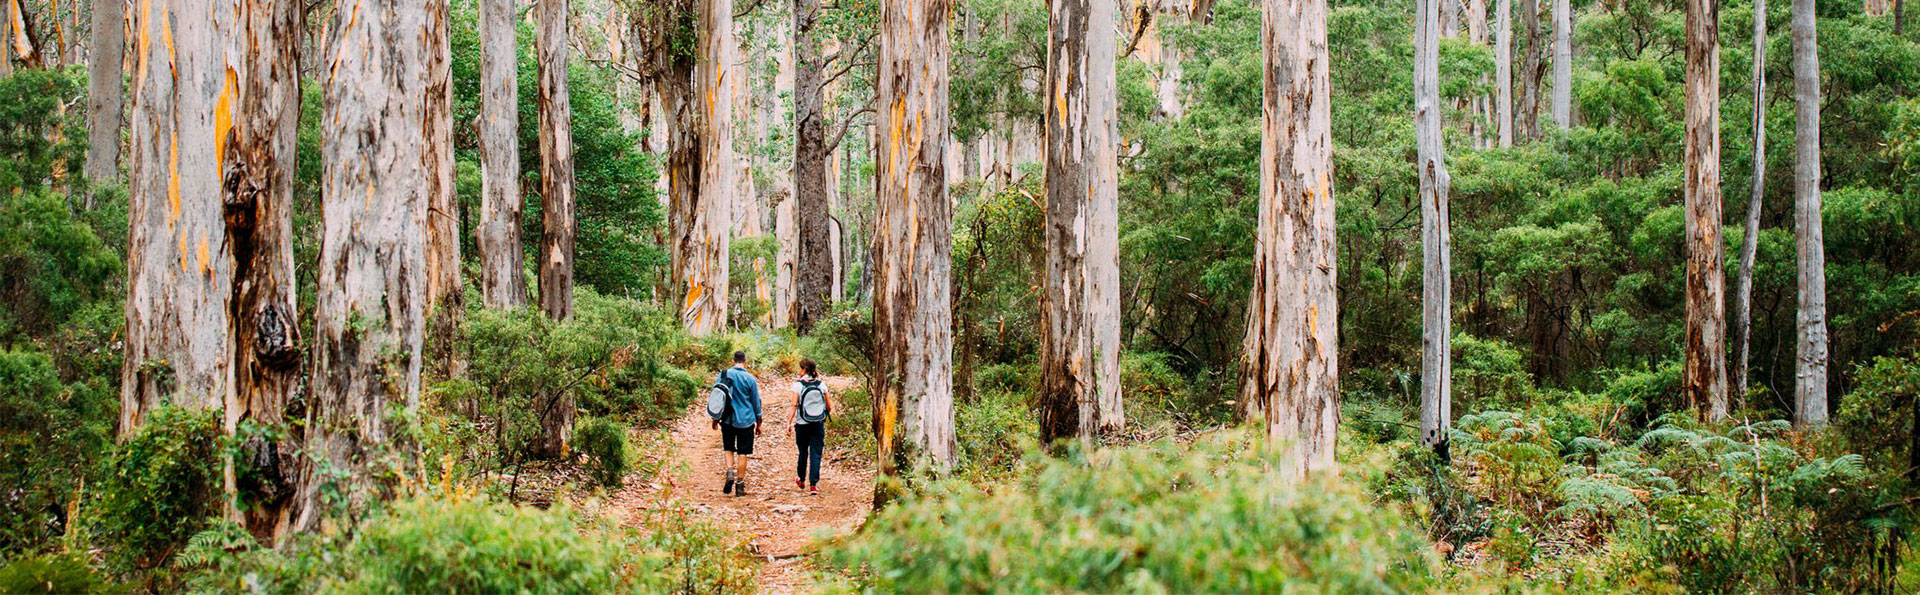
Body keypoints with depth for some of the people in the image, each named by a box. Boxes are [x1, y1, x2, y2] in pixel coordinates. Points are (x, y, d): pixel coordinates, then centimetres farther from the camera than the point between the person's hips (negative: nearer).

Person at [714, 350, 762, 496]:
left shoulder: (723, 375, -2)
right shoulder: (750, 378, -6)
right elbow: (756, 402, 1)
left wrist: (715, 418, 16)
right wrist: (758, 423, 12)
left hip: (727, 420, 1)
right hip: (746, 421, -1)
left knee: (729, 449, 17)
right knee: (742, 453, 5)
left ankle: (730, 473, -8)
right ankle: (740, 485, 6)